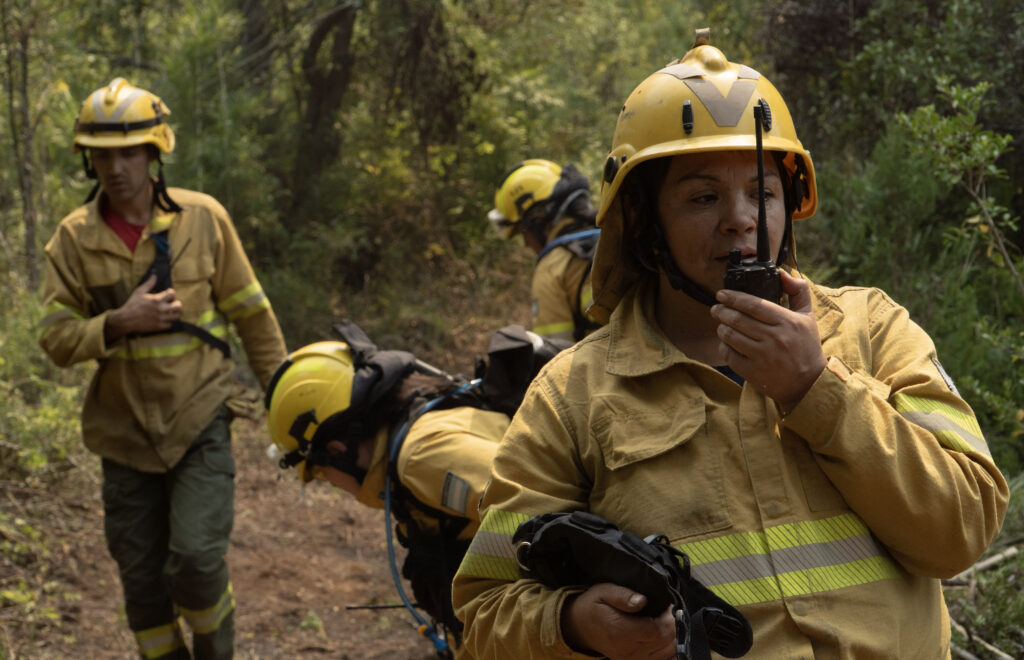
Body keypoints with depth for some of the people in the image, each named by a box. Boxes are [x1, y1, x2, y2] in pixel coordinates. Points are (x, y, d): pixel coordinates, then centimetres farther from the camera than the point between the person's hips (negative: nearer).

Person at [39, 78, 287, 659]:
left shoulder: (203, 217, -6)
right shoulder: (74, 238, -3)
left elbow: (252, 314, 1)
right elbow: (57, 340, -5)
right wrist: (119, 322, -22)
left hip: (201, 421, -2)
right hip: (125, 432, 2)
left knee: (196, 560, -13)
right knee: (142, 579, 9)